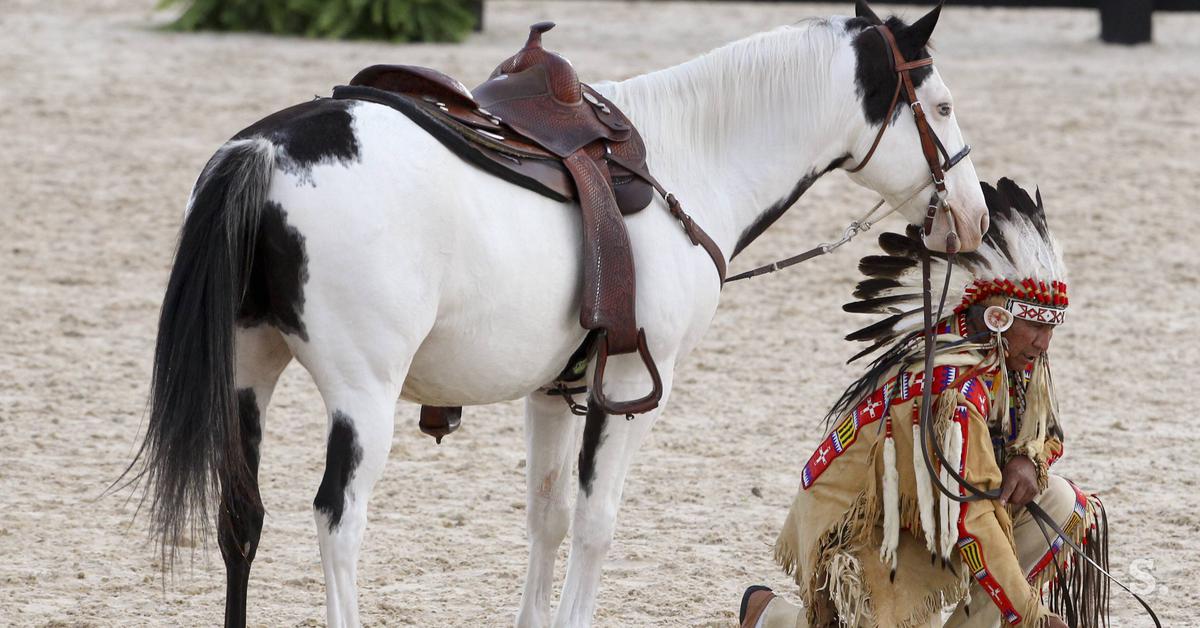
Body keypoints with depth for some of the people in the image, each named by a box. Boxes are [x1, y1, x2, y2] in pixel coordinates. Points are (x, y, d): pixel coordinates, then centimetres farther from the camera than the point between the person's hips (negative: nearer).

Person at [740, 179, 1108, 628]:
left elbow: (1048, 435, 12)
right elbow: (970, 520, -35)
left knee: (1062, 507, -6)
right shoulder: (956, 387, -33)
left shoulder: (1015, 363, -6)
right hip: (853, 520, -8)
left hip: (923, 502, 8)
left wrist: (1029, 460, -15)